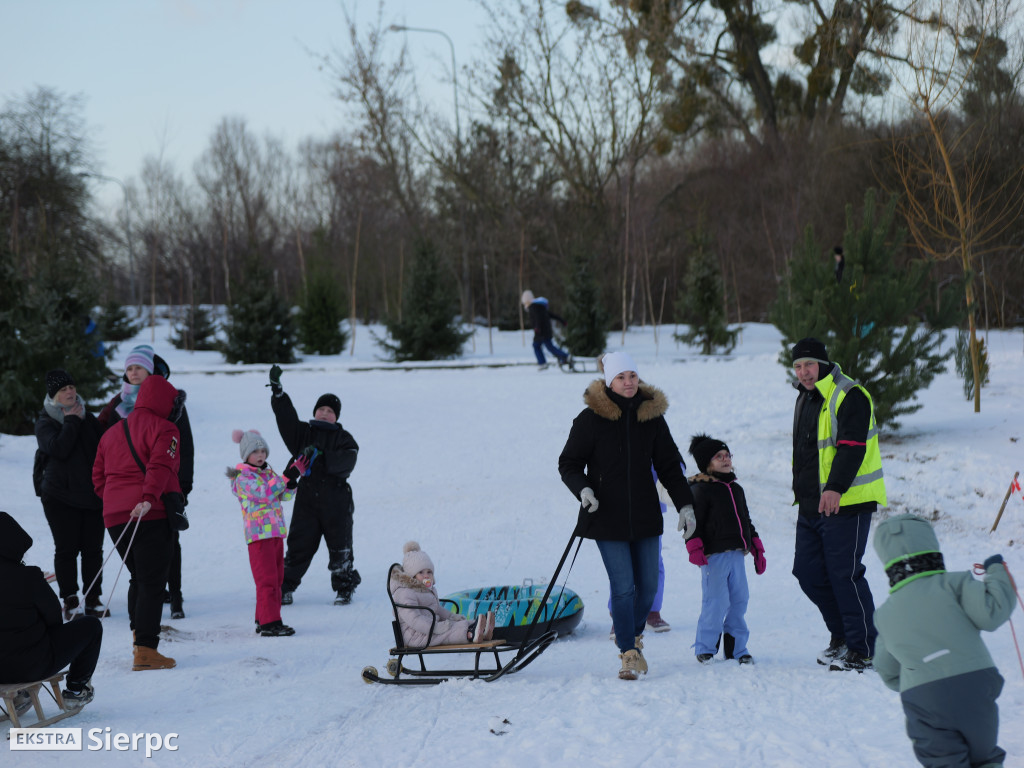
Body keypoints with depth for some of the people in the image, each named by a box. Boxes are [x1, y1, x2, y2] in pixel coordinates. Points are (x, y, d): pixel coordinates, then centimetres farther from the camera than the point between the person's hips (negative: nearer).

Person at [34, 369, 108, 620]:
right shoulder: (45, 422, 0)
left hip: (92, 494, 4)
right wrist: (72, 421, -10)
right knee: (66, 549, -3)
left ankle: (93, 599, 10)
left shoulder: (87, 418, 14)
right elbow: (58, 448, -19)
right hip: (60, 495, -4)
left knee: (93, 549, 3)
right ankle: (70, 600, 4)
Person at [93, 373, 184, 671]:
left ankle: (139, 633, 18)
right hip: (152, 515, -7)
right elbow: (160, 466, -20)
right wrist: (149, 497, -31)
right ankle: (146, 650, -10)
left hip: (115, 517, 7)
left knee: (139, 578, 21)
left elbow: (99, 477, 21)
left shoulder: (112, 433, 21)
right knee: (152, 582, -5)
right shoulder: (163, 429, -2)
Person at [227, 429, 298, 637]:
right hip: (259, 534, -8)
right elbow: (264, 493, -23)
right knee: (267, 579, -11)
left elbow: (285, 495, 10)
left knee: (277, 578, 11)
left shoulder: (268, 473, 18)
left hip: (276, 532, 8)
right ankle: (269, 622, -12)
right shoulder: (242, 477, -8)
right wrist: (287, 476, -26)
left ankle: (264, 619, 19)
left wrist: (291, 479, -9)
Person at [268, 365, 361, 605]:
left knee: (340, 548, 4)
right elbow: (286, 417, -3)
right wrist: (277, 390, -16)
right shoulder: (304, 432, 11)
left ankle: (344, 588, 17)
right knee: (299, 545, -1)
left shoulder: (344, 439, 5)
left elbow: (346, 461, -13)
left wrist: (321, 455, -27)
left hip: (336, 502, -1)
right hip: (307, 499, 1)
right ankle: (285, 587, 8)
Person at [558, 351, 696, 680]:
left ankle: (634, 635, 34)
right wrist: (583, 489, -20)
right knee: (623, 586, -9)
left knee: (648, 584, 8)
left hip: (645, 516, 4)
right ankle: (629, 653, 2)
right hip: (607, 517, -4)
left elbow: (669, 466, 12)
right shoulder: (591, 419, -5)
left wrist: (685, 504, 5)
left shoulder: (651, 416, 5)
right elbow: (569, 464, -1)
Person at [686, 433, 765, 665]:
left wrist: (757, 550, 25)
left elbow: (746, 521, 27)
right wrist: (695, 548, -21)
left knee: (740, 600, 8)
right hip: (714, 556, -7)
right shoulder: (701, 490, -6)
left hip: (737, 554, 7)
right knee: (715, 602, -9)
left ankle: (736, 647, 18)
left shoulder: (736, 489, 18)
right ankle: (705, 648, 5)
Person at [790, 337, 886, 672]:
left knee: (844, 574, -9)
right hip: (811, 505, 9)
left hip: (846, 502, -9)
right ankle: (841, 635, 26)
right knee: (808, 572, 9)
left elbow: (852, 448, -24)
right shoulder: (806, 398, 17)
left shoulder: (849, 396, -12)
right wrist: (801, 490, 25)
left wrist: (835, 488, -35)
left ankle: (864, 650, 0)